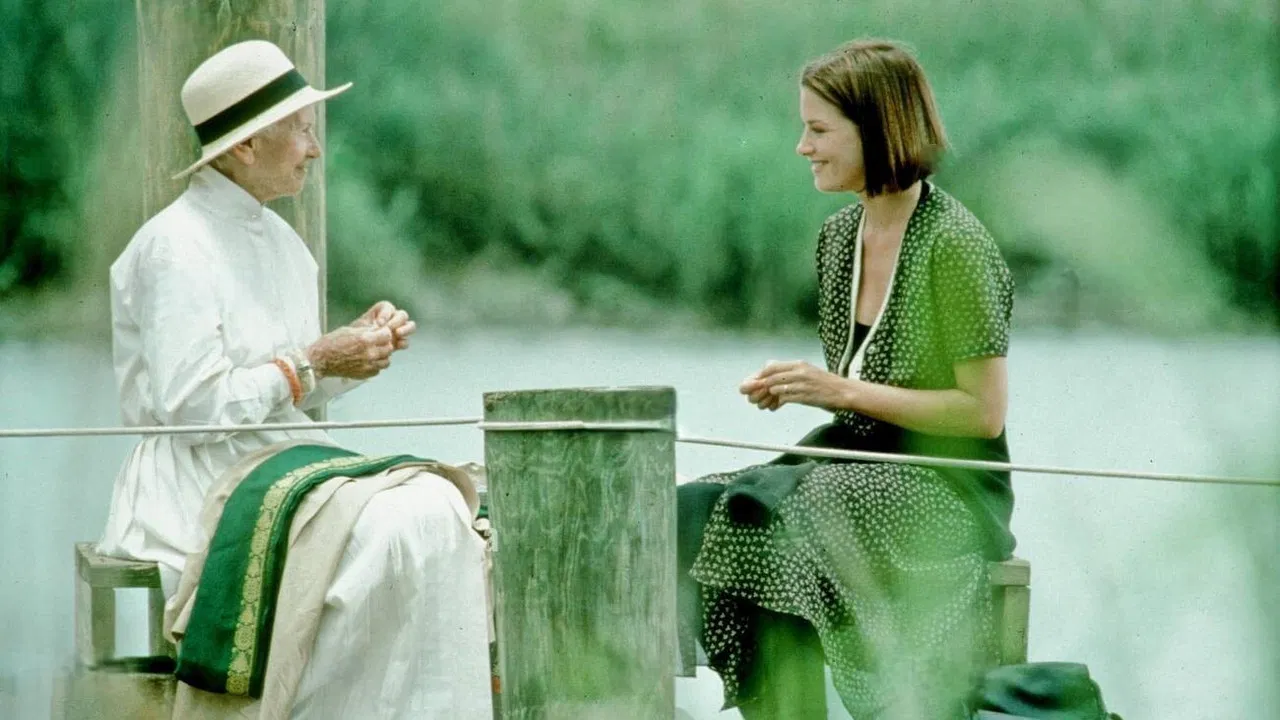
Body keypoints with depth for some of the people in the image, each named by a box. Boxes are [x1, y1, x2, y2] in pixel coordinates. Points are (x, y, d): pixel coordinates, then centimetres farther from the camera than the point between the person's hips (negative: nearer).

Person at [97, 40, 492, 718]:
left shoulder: (280, 243, 16)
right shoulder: (176, 248, -12)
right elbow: (190, 406, -17)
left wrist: (357, 345, 2)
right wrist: (313, 362, -13)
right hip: (202, 480, -8)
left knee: (438, 506, -14)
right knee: (394, 529, -27)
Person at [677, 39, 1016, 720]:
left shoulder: (954, 244, -13)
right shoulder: (838, 235, 11)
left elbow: (983, 412, -14)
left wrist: (843, 391, -16)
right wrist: (794, 385, 0)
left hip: (947, 485, -7)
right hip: (857, 459, 7)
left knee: (782, 517, -31)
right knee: (703, 507, -19)